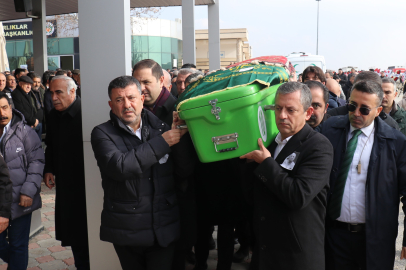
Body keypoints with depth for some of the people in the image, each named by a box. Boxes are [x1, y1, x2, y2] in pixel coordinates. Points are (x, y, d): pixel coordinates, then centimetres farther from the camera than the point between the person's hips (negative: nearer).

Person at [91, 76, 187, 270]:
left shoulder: (160, 127, 4)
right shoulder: (102, 133, -4)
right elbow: (120, 167, -23)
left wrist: (179, 135, -11)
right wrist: (162, 142, -19)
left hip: (164, 227, 2)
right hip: (126, 229, -2)